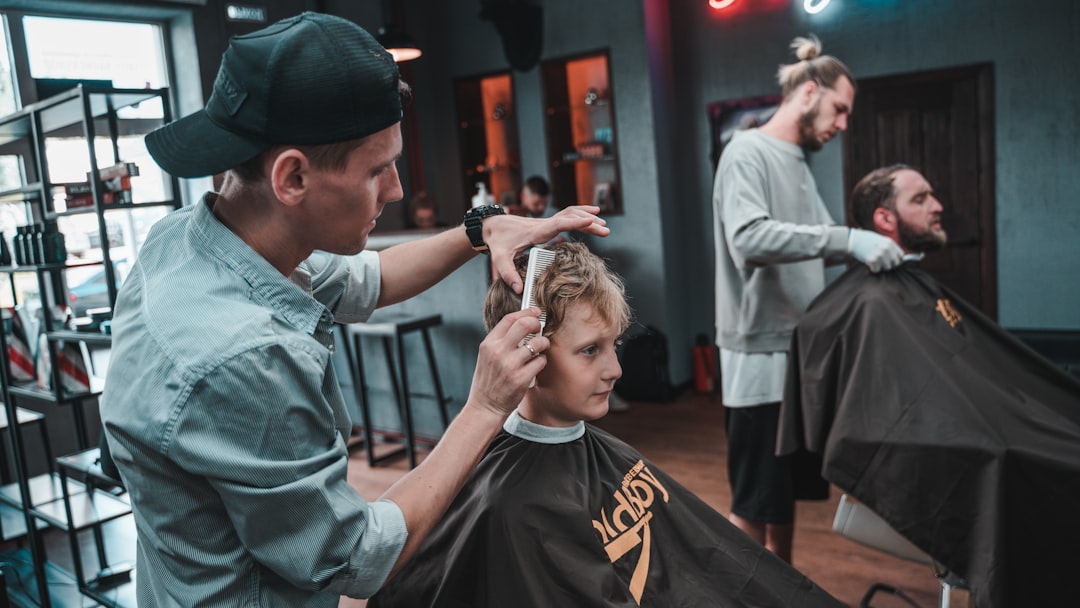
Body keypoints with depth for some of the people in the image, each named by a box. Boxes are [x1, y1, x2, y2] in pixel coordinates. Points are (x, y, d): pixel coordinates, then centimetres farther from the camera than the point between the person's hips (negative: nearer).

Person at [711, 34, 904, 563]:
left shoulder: (798, 162, 17)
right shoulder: (748, 151, -11)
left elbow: (816, 248, 16)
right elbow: (749, 239, -27)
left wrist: (863, 247, -1)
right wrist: (847, 239, -30)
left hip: (799, 351, 9)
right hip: (760, 356, -9)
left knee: (787, 491, 18)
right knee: (755, 503, -1)